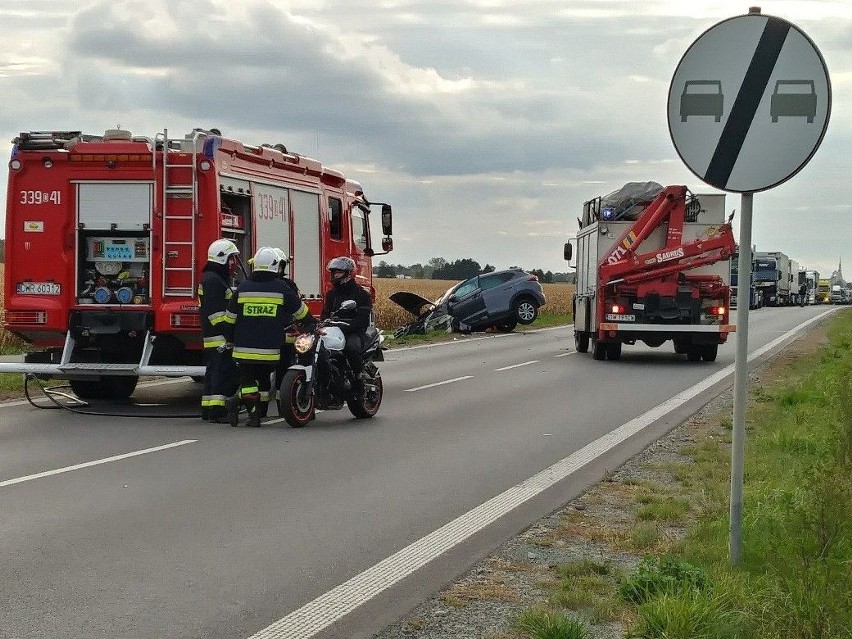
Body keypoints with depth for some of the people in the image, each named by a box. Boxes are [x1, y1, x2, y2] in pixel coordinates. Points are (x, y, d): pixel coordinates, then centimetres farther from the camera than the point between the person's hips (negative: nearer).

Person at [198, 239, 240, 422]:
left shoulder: (220, 278, 22)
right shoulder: (213, 280, -13)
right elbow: (215, 311, -20)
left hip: (214, 338, 11)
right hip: (219, 337, -11)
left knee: (213, 373, 12)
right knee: (223, 372, -12)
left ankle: (208, 410, 17)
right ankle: (217, 411, -14)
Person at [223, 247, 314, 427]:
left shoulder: (243, 288, 3)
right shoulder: (282, 289, -2)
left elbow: (230, 318, 7)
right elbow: (301, 312, 9)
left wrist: (232, 340, 19)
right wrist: (314, 324, 27)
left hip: (244, 349, 1)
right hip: (270, 349, -1)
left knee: (247, 379, 7)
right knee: (264, 379, 16)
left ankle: (238, 399, -23)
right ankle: (258, 411, 2)